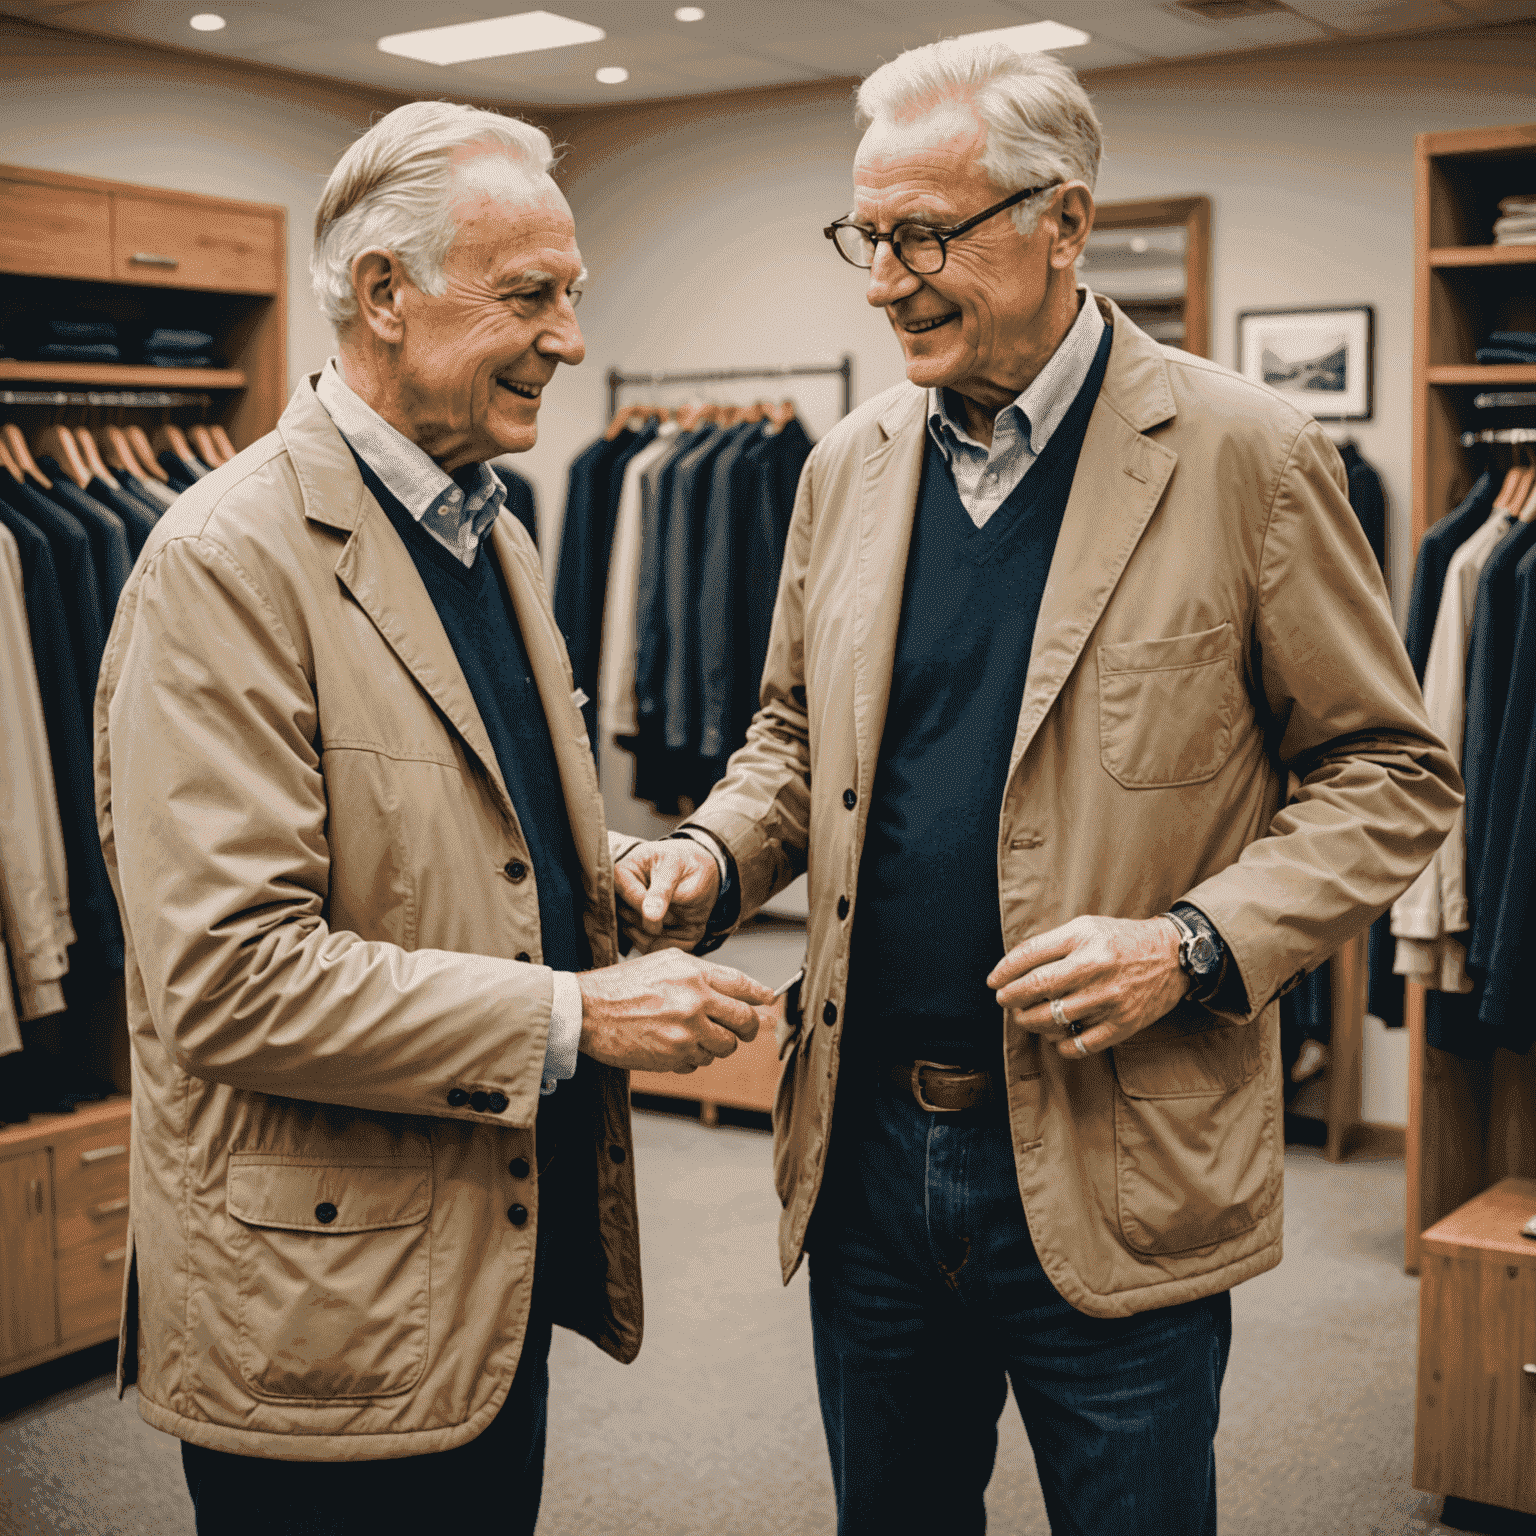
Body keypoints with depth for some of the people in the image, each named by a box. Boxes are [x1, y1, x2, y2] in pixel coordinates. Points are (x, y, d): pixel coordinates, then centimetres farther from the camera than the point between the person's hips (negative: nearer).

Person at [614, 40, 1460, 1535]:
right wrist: (714, 856, -4)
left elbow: (1390, 771, -6)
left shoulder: (1243, 456, -9)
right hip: (865, 1146, 5)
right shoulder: (849, 465, 6)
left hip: (1115, 1176, -4)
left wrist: (1193, 947, -19)